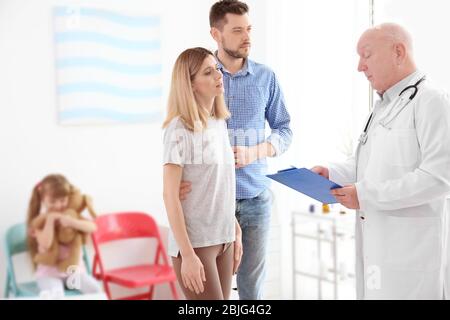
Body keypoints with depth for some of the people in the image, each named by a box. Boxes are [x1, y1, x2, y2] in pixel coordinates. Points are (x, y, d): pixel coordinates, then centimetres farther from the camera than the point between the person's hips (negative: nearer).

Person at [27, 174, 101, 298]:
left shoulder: (72, 216, 3)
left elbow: (92, 227, -16)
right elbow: (45, 244, -24)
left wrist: (73, 222, -33)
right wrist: (51, 219, -23)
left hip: (74, 268, 3)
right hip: (49, 271, -3)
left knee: (95, 290, -20)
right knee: (56, 296, -32)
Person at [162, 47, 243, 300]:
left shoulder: (219, 122, 7)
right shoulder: (180, 128, -14)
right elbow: (170, 196, -16)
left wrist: (235, 231, 15)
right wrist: (187, 254, -18)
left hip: (222, 239, 7)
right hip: (195, 242, -7)